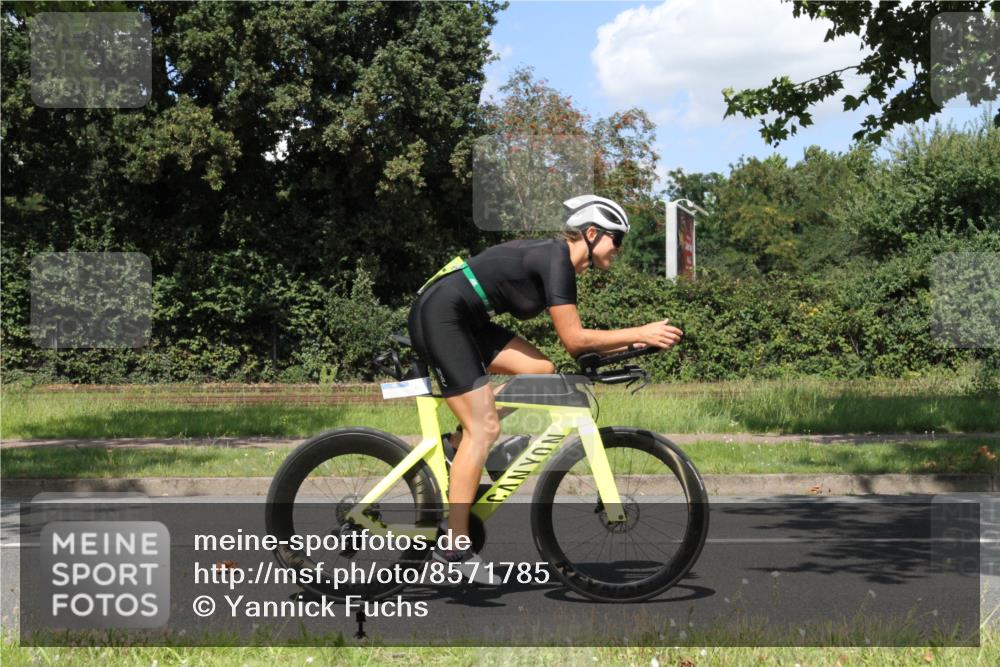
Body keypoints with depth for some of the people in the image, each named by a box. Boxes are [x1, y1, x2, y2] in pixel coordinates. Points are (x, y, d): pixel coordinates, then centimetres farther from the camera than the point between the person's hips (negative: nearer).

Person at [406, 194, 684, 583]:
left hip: (464, 321, 9)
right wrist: (641, 333, -12)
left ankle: (458, 448, 8)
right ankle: (454, 548, -9)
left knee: (541, 370, 2)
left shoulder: (558, 261, 14)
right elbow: (574, 339, -15)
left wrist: (630, 343, 5)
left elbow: (574, 344, 15)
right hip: (438, 317, -9)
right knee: (484, 427, -11)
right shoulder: (557, 259, -14)